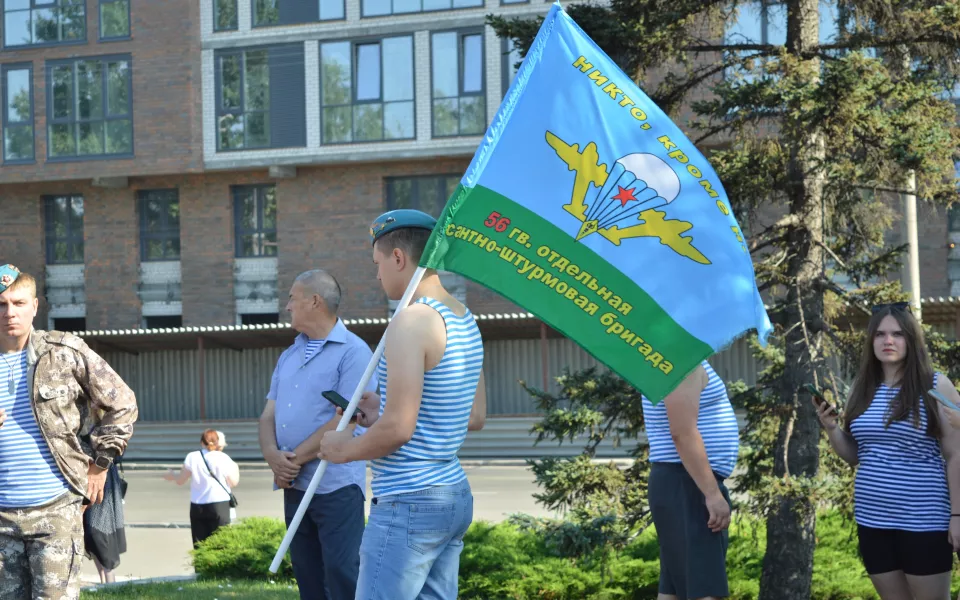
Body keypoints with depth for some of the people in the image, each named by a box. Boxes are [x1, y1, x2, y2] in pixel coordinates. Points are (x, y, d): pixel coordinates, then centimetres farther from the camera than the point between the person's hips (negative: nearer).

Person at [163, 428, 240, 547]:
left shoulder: (192, 458, 0)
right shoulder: (223, 458, -5)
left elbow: (180, 480, 7)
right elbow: (233, 483, 1)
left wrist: (172, 475, 30)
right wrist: (236, 470, 22)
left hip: (198, 506, 2)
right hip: (219, 505, -2)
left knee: (200, 546, 7)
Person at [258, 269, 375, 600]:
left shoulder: (352, 351, -7)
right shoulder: (289, 356, 17)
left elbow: (344, 423, -15)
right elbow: (269, 414, 12)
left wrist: (295, 458, -11)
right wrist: (272, 454, -10)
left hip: (336, 485, -7)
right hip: (294, 485, 7)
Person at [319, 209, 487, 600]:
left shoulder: (411, 322, -16)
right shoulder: (466, 322, 12)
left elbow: (398, 429, -21)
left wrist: (345, 449, -3)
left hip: (408, 504, -9)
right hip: (455, 496, 9)